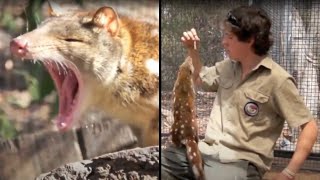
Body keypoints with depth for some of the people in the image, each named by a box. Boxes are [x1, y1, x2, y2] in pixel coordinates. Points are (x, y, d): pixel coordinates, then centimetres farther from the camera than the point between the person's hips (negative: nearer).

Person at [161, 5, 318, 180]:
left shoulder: (277, 79, -11)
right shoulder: (228, 66, 8)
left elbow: (310, 127, -9)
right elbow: (200, 79, 27)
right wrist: (192, 50, 10)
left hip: (240, 162, -5)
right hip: (205, 151, 6)